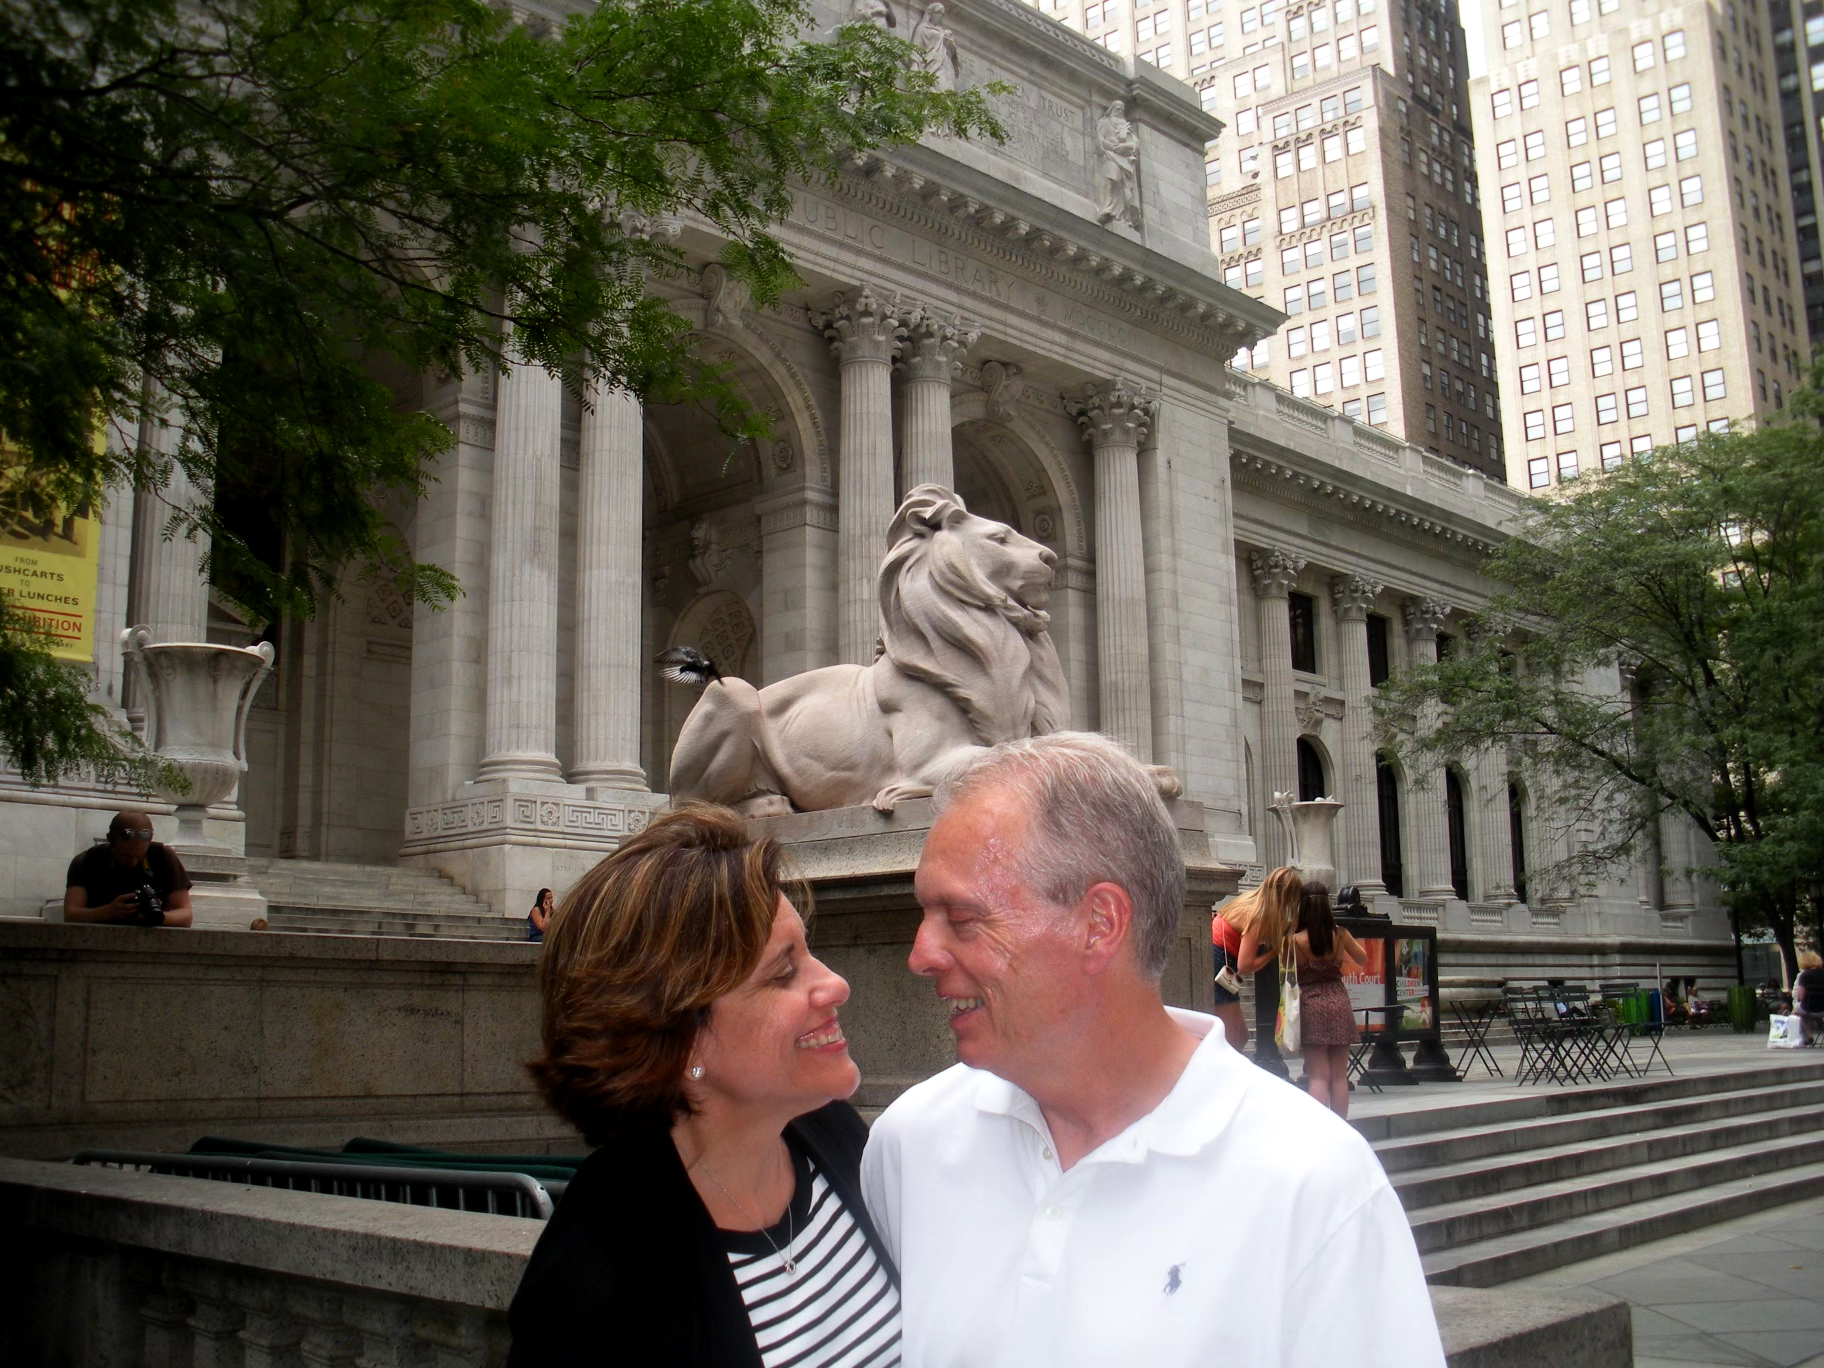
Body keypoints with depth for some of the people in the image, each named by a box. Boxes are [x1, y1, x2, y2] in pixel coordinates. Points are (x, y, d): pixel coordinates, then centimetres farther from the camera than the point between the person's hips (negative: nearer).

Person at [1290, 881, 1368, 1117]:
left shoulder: (1295, 940, -11)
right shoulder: (1340, 935, -2)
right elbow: (1362, 959, 14)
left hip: (1310, 1006, -3)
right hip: (1339, 1003, 3)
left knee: (1318, 1076, -2)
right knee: (1339, 1076, 10)